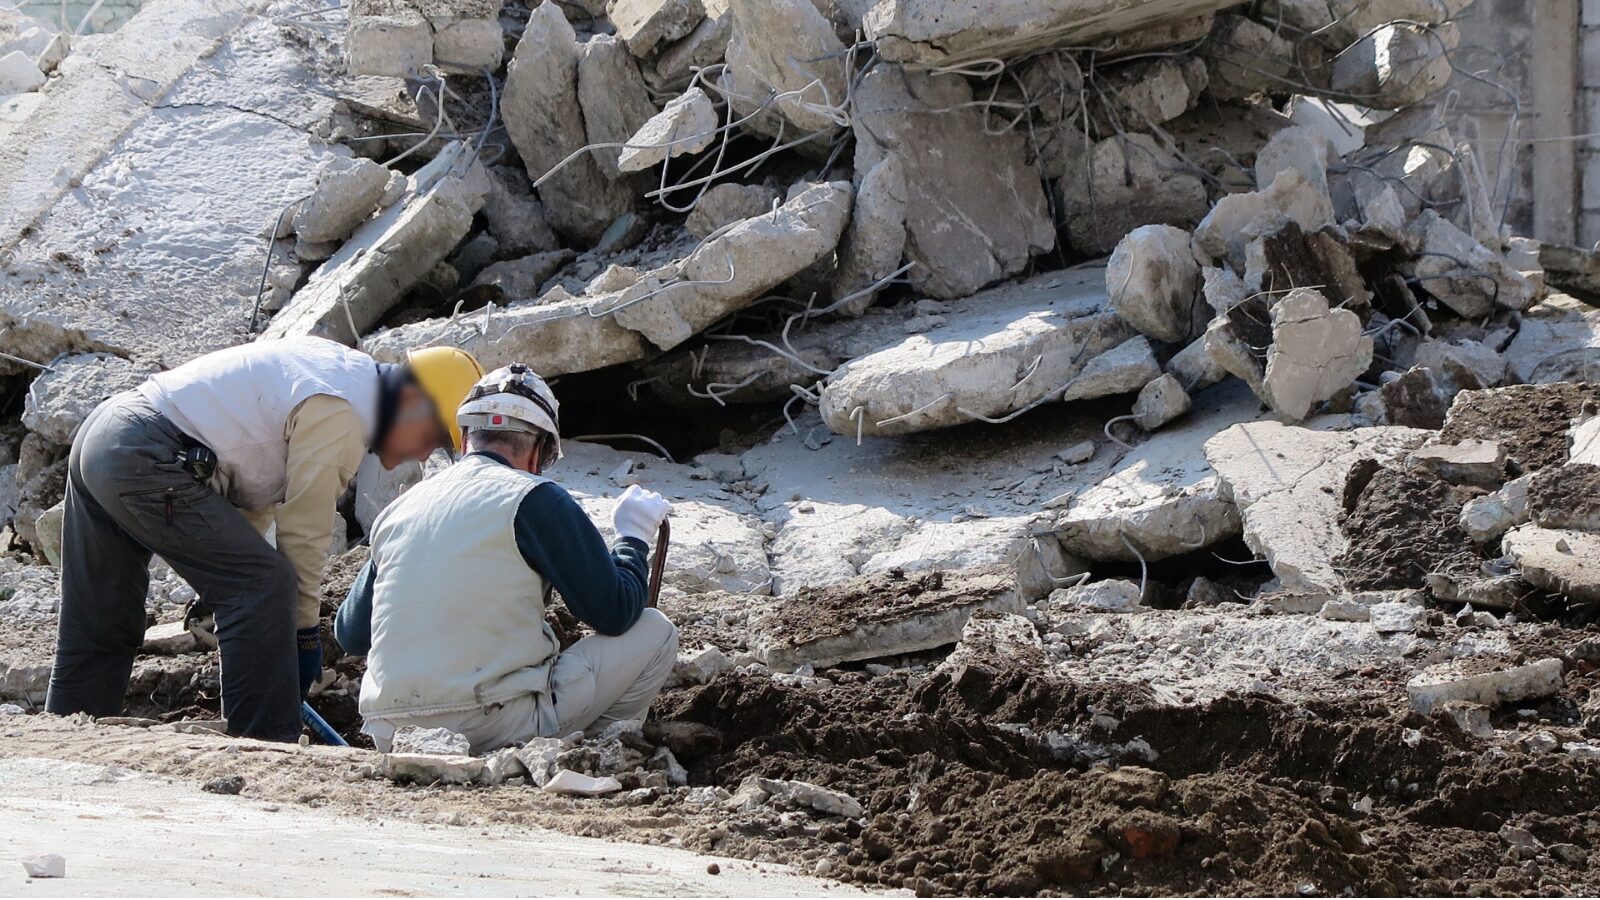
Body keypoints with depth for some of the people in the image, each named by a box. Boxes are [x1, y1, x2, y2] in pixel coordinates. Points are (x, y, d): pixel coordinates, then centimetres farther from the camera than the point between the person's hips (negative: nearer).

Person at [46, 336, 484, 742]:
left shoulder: (342, 368, 18)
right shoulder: (339, 413, -13)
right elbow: (304, 532, -8)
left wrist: (216, 580, 23)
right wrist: (306, 635, 1)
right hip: (145, 459, -11)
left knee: (96, 633, 15)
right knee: (265, 586, -13)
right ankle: (266, 749, -13)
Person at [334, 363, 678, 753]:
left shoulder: (398, 508, 13)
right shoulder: (535, 498, -4)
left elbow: (349, 635, 20)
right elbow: (615, 614, -2)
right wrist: (633, 537, 17)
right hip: (493, 728, -7)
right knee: (655, 635, 8)